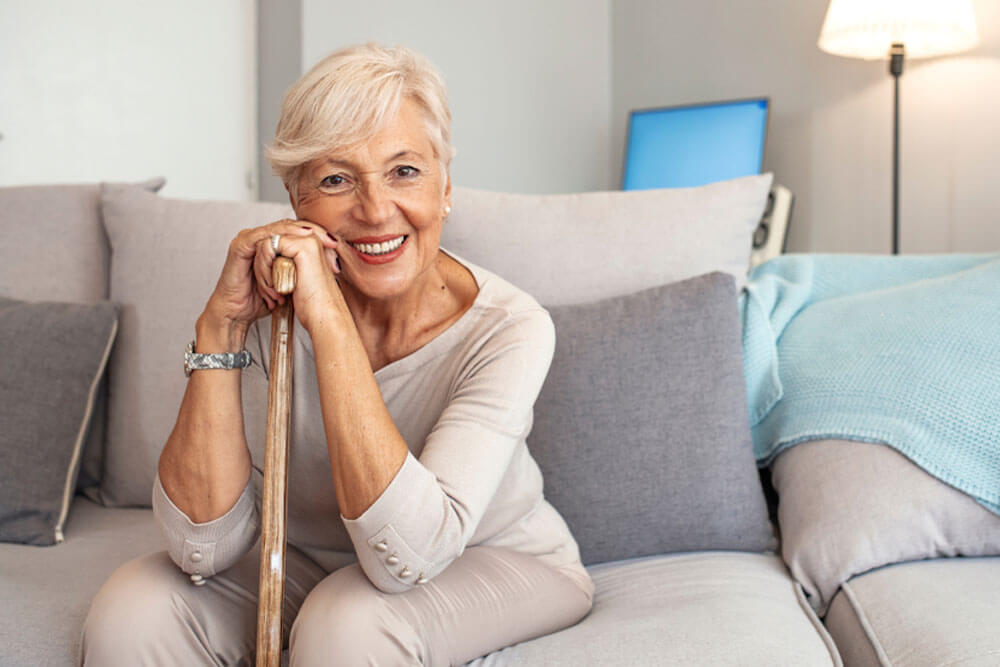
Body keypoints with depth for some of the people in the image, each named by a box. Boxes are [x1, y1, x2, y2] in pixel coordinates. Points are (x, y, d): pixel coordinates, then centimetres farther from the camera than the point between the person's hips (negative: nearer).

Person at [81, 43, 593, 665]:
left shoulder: (508, 327, -24)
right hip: (312, 563, 3)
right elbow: (205, 548, -20)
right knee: (132, 611, -18)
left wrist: (328, 317, -37)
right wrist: (220, 325, -28)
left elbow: (406, 554, -35)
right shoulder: (272, 309, -15)